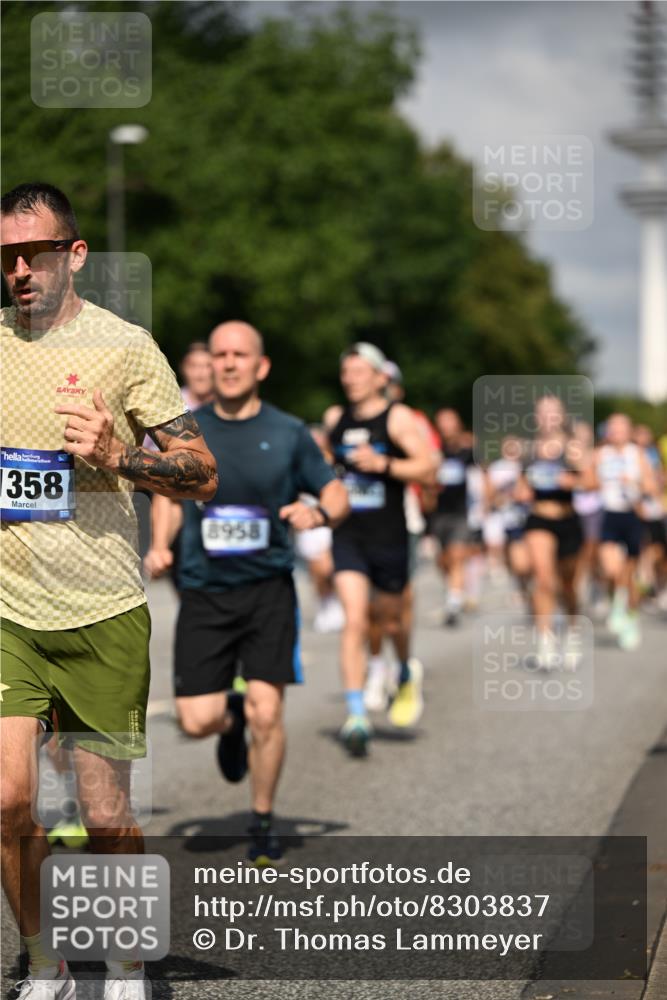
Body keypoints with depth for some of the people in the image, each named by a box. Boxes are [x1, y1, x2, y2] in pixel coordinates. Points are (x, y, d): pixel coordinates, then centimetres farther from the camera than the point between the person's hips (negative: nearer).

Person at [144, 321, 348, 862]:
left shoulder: (288, 433, 1)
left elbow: (337, 496, 9)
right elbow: (167, 490, 19)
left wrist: (318, 514, -14)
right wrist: (159, 545, 2)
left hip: (268, 588, -1)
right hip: (203, 593, 1)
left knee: (266, 713, -10)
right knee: (197, 721, -6)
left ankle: (264, 821, 11)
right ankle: (231, 720, 33)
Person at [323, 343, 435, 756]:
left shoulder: (398, 418, -5)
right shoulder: (335, 419, 9)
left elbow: (427, 469, -12)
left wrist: (384, 464, -23)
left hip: (389, 536, -2)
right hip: (348, 535, 2)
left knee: (391, 621, 12)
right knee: (355, 621, -12)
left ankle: (408, 674, 46)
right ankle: (357, 715, -14)